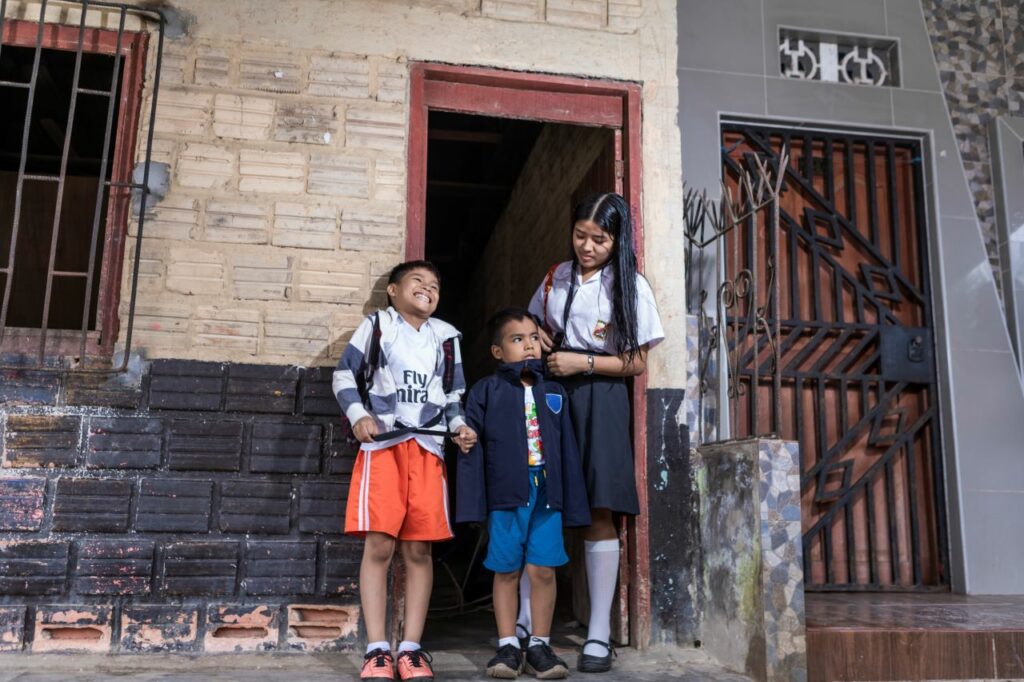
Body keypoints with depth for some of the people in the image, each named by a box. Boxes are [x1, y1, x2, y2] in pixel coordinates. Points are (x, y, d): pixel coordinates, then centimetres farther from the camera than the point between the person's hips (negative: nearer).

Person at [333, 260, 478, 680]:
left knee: (419, 549, 1)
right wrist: (359, 415, -9)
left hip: (428, 448, 3)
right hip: (382, 443, -3)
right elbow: (345, 375, 7)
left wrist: (459, 426, 4)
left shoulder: (445, 337, 19)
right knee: (378, 545, -8)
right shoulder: (376, 325, 10)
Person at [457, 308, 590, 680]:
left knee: (543, 571, 3)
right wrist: (471, 503, -8)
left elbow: (568, 450, 12)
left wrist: (573, 504, 9)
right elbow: (472, 447, -2)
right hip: (505, 495, -2)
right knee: (506, 572, 7)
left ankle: (539, 646, 16)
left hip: (547, 494, 2)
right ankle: (508, 646, 18)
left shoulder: (554, 393, 12)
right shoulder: (486, 391, 3)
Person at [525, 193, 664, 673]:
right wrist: (537, 339, 1)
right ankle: (526, 623, 10)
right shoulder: (556, 277, 10)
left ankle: (599, 634, 4)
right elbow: (533, 325, 24)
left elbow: (637, 363, -3)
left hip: (600, 400, -3)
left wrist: (582, 363, -13)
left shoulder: (630, 285, -1)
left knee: (599, 512, -4)